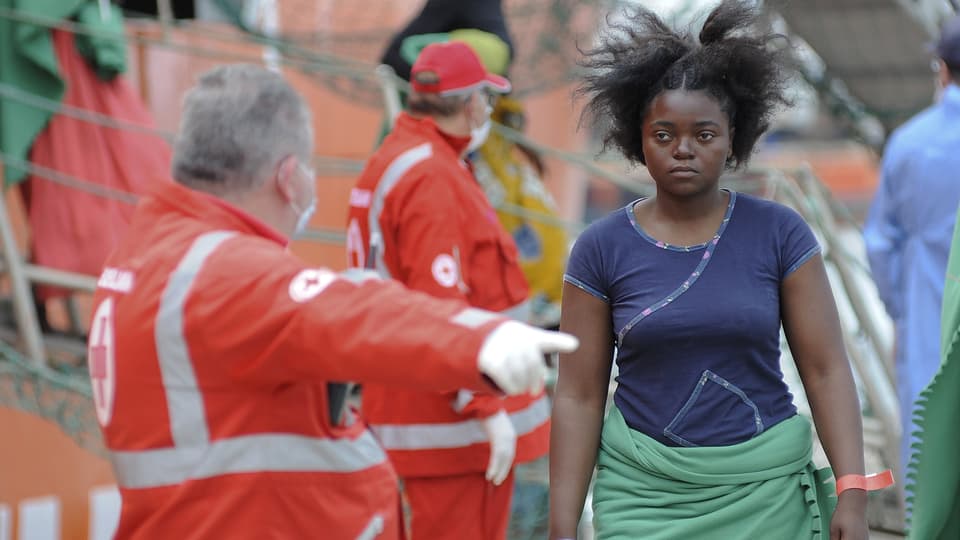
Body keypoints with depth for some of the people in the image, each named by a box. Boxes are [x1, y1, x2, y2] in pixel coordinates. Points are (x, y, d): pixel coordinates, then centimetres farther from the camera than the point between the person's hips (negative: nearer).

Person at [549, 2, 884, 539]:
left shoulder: (779, 232, -2)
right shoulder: (602, 248, -2)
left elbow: (827, 369, -2)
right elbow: (579, 395, 0)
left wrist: (853, 494, -11)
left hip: (766, 492, 0)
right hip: (646, 494, 0)